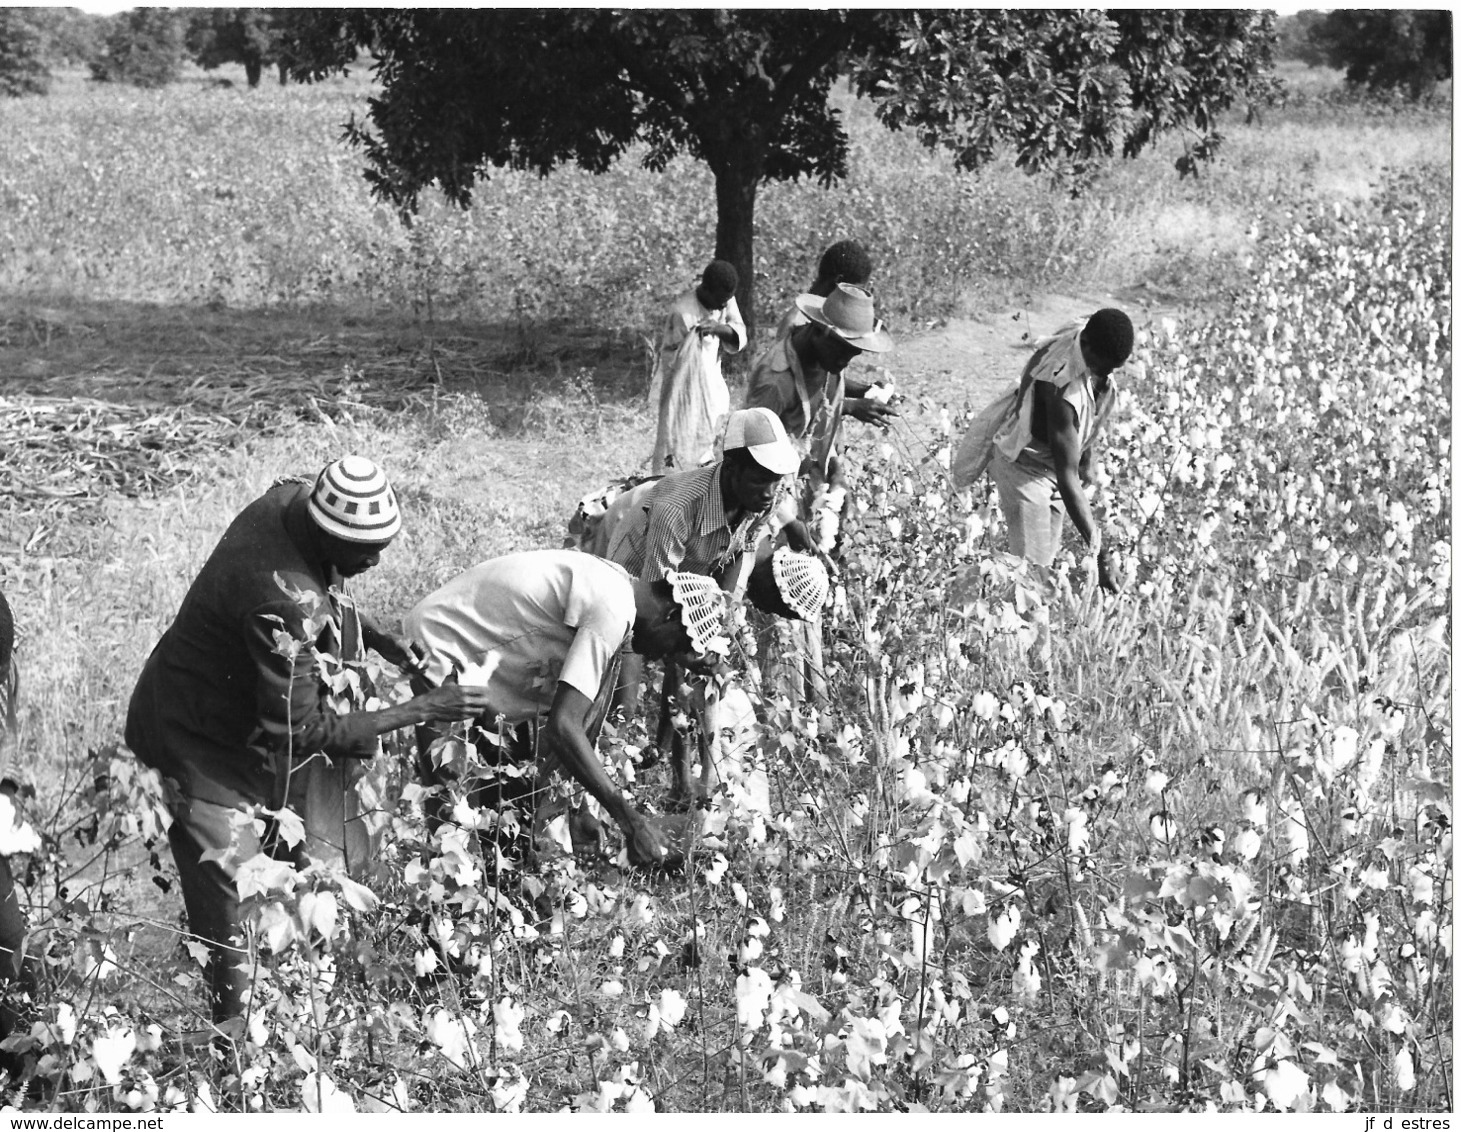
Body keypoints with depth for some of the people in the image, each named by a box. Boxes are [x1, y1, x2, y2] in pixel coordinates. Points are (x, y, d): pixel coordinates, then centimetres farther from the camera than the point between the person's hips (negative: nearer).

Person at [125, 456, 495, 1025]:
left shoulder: (288, 501, -12)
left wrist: (383, 641, 0)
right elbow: (303, 732, -31)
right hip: (206, 750, -9)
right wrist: (422, 710, -26)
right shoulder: (283, 599, -37)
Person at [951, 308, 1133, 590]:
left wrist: (1085, 462, 17)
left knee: (1048, 559, 13)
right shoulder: (1062, 388, -40)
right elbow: (1066, 477, -40)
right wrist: (1097, 549, -42)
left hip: (1054, 460, 8)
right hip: (1024, 464, -8)